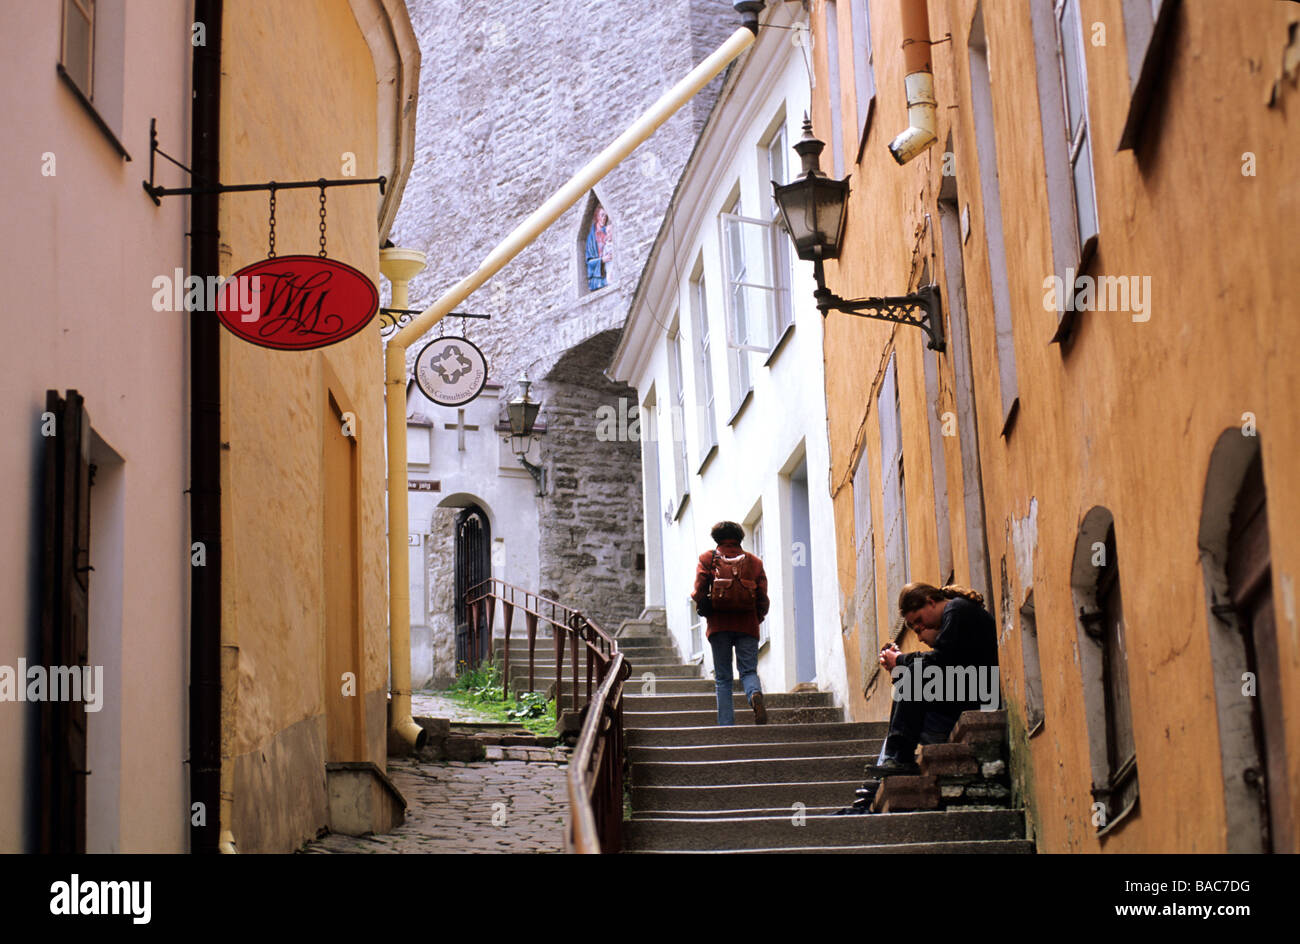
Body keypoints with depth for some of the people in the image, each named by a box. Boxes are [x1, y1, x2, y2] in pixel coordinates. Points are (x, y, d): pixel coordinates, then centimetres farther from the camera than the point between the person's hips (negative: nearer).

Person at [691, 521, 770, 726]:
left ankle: (726, 725, -4)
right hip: (747, 624, 1)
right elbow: (763, 597, 5)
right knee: (749, 671, 2)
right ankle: (755, 694, -32)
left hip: (719, 624, -1)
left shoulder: (707, 559, 6)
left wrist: (705, 612, 11)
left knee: (723, 678, 4)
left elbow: (699, 592, -4)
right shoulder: (754, 562, 11)